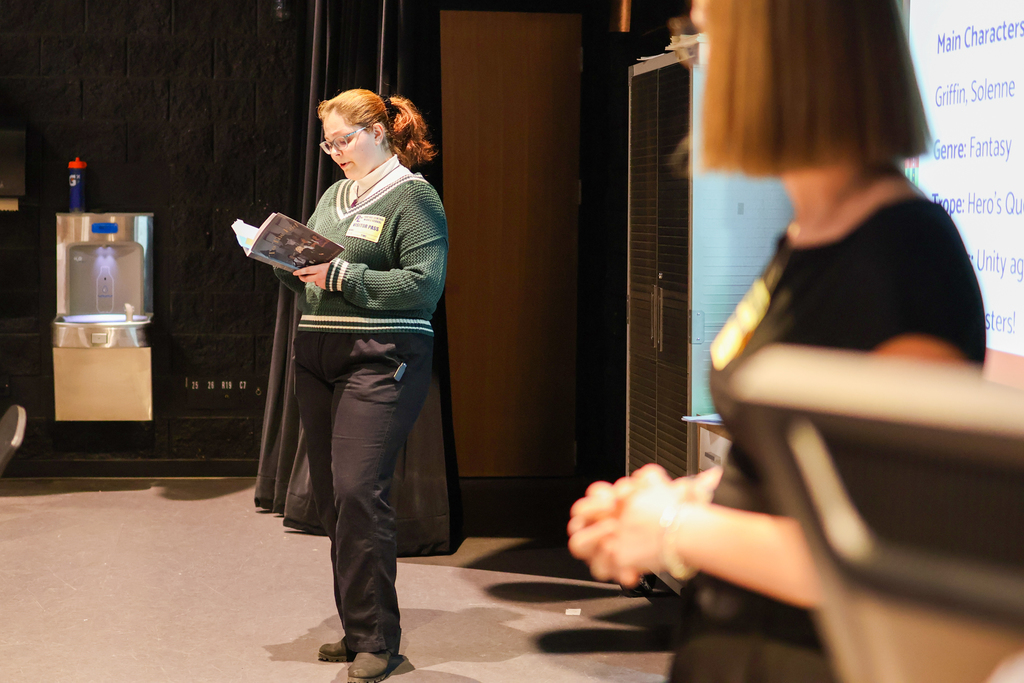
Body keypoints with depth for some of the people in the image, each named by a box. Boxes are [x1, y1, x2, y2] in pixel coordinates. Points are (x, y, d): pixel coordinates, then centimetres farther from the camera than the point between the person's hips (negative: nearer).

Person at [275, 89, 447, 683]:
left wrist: (342, 276, -17)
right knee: (331, 495, 7)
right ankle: (356, 628, 17)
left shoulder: (413, 196, -2)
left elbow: (424, 284, -14)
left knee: (359, 490, -15)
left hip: (380, 364, -8)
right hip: (319, 360, 8)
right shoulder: (332, 196, 20)